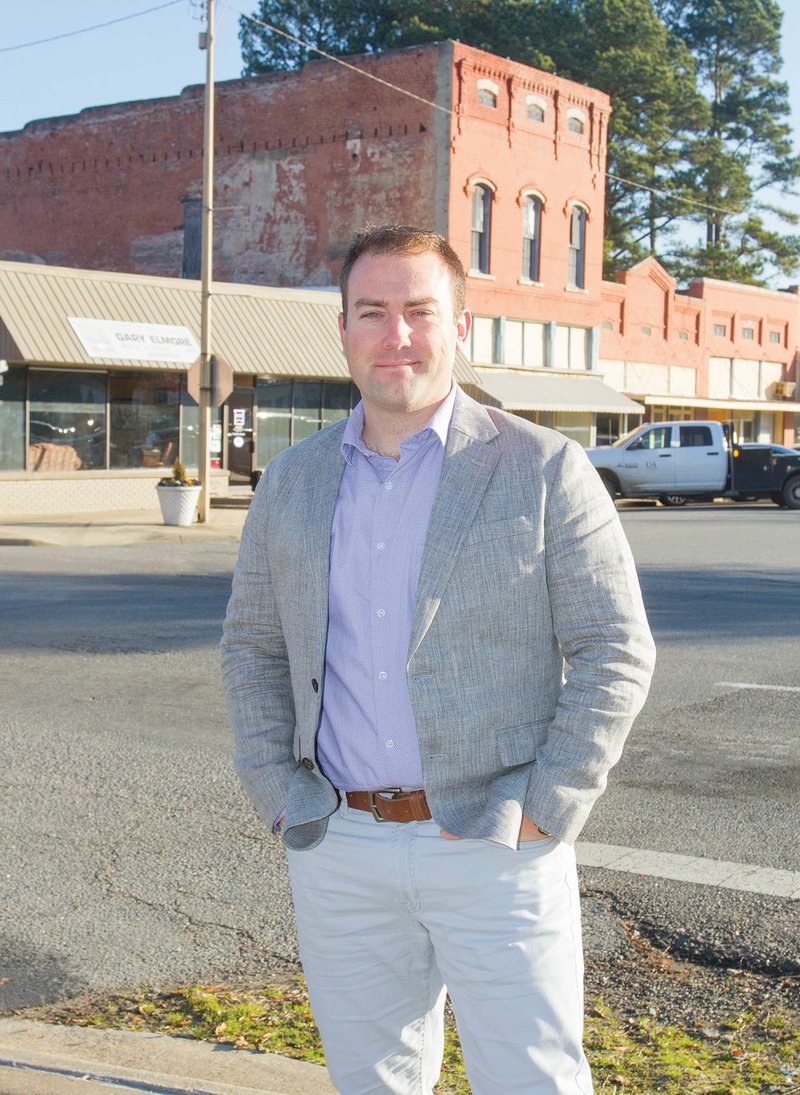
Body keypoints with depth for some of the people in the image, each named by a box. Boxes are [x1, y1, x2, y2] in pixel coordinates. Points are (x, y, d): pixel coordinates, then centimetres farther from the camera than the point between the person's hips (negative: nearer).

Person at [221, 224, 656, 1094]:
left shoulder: (545, 471, -5)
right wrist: (277, 789, 2)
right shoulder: (293, 483, 7)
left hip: (494, 850, -3)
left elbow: (615, 652, -6)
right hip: (339, 851, 4)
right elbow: (252, 645, 14)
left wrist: (543, 815, -12)